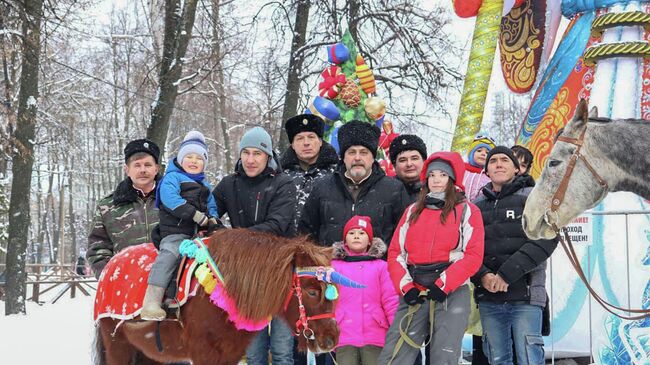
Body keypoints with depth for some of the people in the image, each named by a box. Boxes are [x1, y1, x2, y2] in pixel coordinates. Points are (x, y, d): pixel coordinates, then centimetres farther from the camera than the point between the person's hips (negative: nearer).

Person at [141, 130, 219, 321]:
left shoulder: (204, 184, 26)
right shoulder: (172, 177, 3)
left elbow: (211, 205, 30)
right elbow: (170, 199, -14)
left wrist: (212, 218, 5)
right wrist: (195, 214, -19)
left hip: (199, 233, 8)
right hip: (175, 233, -8)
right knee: (169, 254, -28)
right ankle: (151, 302, -37)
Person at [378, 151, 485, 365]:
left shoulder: (468, 211, 6)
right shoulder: (412, 211, 18)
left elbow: (473, 256, -5)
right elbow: (395, 252, 11)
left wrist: (443, 285, -14)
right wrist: (405, 287, -5)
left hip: (451, 295, -3)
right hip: (413, 295, 3)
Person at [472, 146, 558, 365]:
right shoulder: (476, 205, 16)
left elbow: (546, 239, -9)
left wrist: (507, 274, -16)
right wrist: (482, 276, -13)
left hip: (525, 295, -3)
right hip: (487, 297, 4)